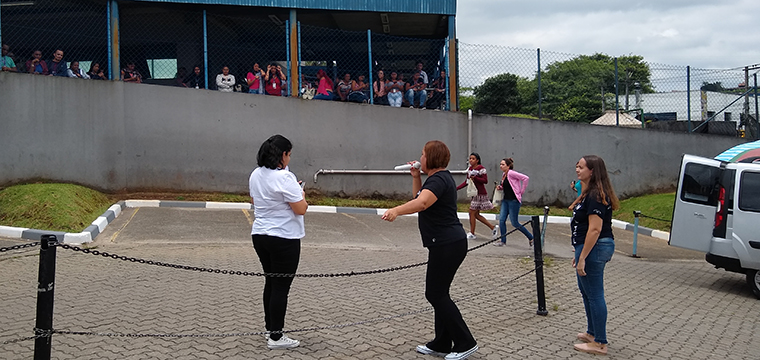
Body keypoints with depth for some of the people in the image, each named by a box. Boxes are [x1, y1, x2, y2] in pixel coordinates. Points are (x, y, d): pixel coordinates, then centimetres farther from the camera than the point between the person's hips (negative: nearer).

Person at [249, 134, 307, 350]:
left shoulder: (255, 175, 7)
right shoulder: (284, 178, -19)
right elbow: (301, 209, -18)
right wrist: (301, 195, 3)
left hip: (259, 235, 8)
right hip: (283, 238, -8)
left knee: (271, 283, 18)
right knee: (281, 287, -1)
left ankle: (271, 328, 26)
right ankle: (275, 337, 4)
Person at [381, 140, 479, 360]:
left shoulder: (439, 179, -17)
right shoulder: (439, 177, 16)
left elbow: (421, 203, -36)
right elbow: (418, 197, 27)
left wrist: (396, 210, -49)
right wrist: (415, 177, 14)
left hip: (447, 245, -11)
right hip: (447, 244, 11)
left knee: (435, 294, -4)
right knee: (438, 293, 15)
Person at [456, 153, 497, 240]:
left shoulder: (481, 168, -12)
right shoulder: (470, 169, 11)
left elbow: (485, 181, -16)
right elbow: (466, 182, 15)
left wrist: (475, 178, -25)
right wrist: (456, 188, 8)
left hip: (480, 194, -8)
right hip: (474, 193, 8)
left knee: (472, 212, -6)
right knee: (476, 215, 10)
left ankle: (472, 234, 4)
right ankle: (493, 228, 19)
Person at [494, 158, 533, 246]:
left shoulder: (511, 173, -14)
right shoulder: (504, 175, 12)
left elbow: (526, 178, -22)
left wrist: (521, 191, -16)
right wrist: (500, 188, 6)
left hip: (514, 200, -9)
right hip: (505, 200, 9)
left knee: (514, 223, -4)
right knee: (501, 220, 1)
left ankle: (531, 238, 11)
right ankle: (503, 241, 10)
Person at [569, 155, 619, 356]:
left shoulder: (595, 196, -19)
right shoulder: (592, 193, 14)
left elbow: (595, 229, -24)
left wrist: (582, 258, -24)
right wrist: (580, 254, 21)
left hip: (594, 248, -11)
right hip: (598, 248, 11)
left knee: (594, 295, -3)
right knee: (586, 291, 22)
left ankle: (600, 344, 5)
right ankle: (592, 333, 35)